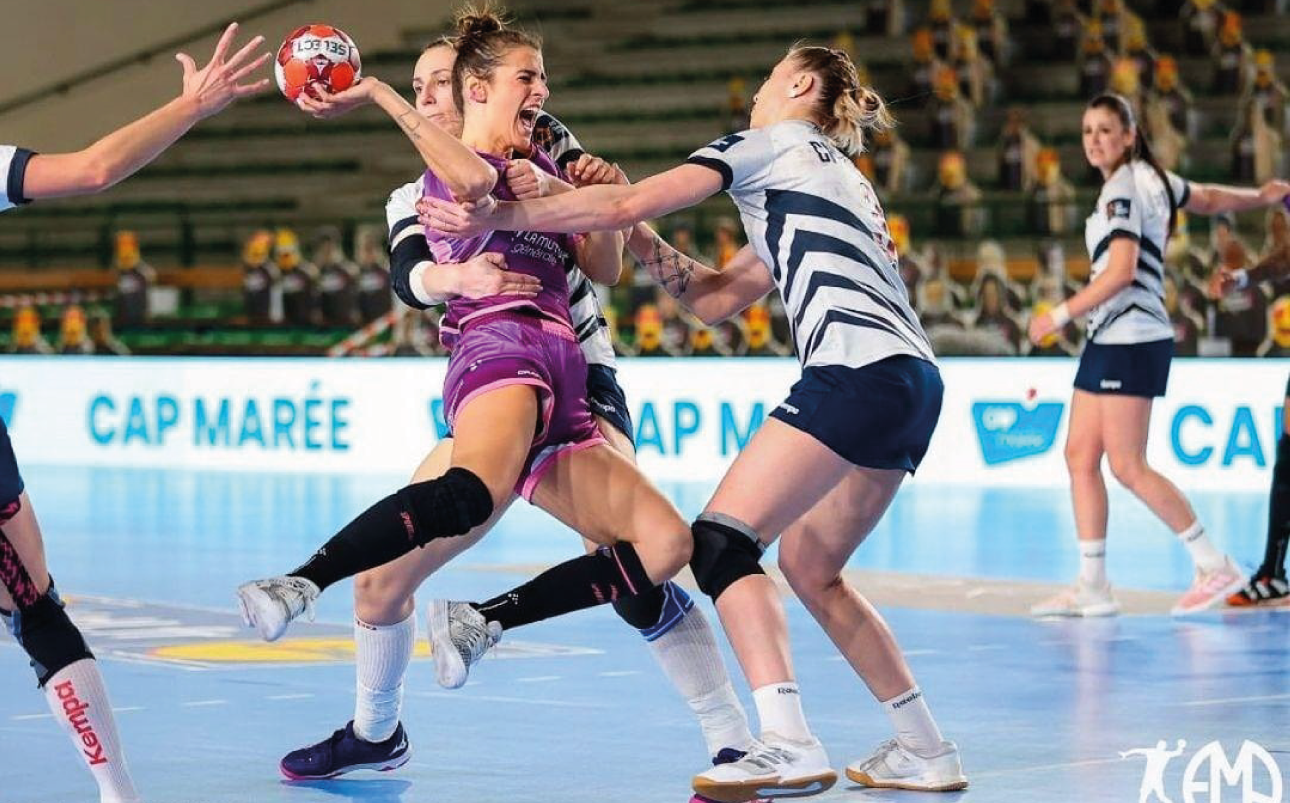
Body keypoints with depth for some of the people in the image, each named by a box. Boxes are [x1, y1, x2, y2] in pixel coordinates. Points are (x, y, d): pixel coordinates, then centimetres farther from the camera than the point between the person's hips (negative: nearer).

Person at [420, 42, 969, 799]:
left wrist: (499, 215, 3)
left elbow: (628, 205, -1)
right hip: (913, 382, 9)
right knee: (811, 569, 17)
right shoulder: (835, 176, 32)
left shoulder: (770, 144, 8)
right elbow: (719, 298, 28)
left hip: (859, 369, -9)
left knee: (722, 538, -10)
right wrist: (639, 235, 20)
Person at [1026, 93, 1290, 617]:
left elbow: (1120, 273, -21)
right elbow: (1210, 200, 26)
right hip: (1109, 339, 10)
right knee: (1080, 457, 6)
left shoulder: (1121, 190, -13)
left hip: (1130, 341, -10)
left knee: (1128, 468, -10)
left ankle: (1215, 566, -2)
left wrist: (1060, 315, -17)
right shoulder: (1151, 178, 14)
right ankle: (1092, 587, 8)